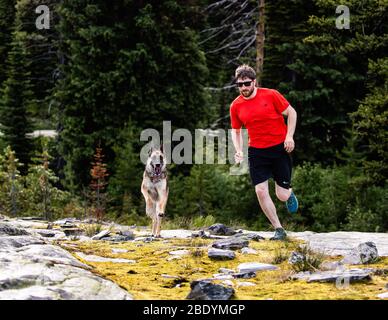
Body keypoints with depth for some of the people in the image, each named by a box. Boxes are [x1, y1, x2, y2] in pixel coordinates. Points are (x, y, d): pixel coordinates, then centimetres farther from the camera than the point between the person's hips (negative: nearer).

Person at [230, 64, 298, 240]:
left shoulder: (270, 95, -8)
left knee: (282, 196, -2)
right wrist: (238, 151, -2)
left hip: (279, 148, -2)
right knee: (260, 191, -10)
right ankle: (279, 229, 5)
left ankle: (289, 193, 38)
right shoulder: (236, 106, 1)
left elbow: (291, 113, 0)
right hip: (257, 152, 2)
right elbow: (236, 131, 14)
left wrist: (289, 136, -10)